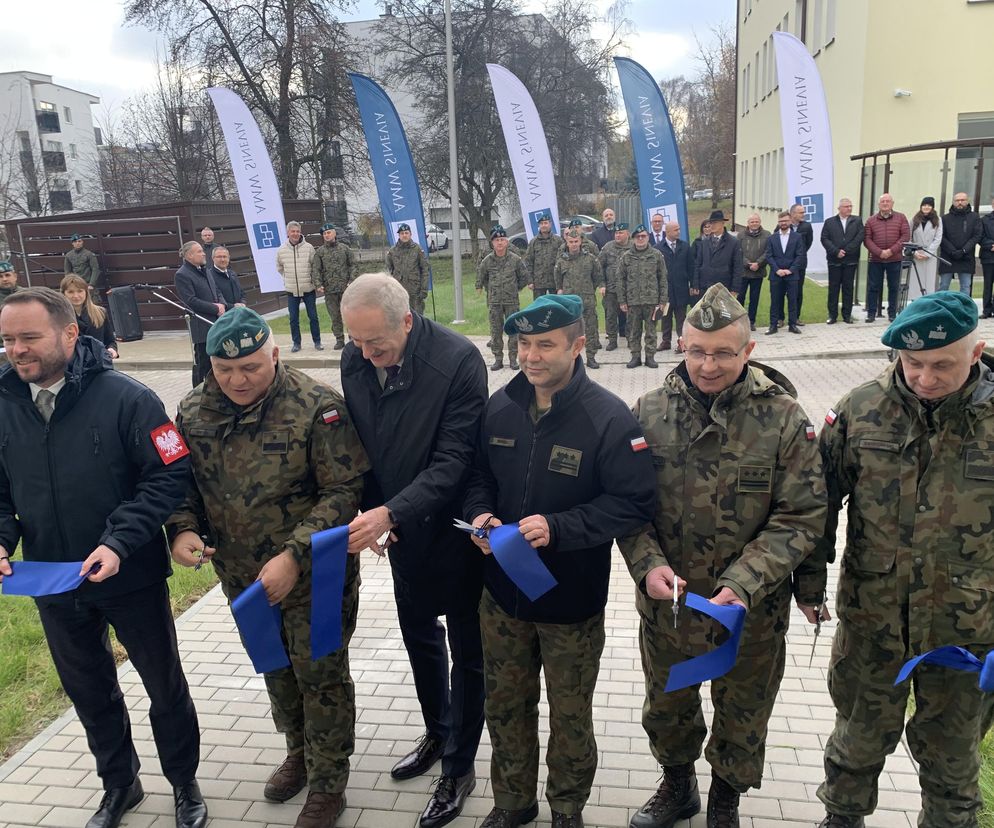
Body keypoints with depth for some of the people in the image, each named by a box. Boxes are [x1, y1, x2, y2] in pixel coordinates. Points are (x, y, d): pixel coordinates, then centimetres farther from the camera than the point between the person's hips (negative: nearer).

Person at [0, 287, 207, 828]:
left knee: (165, 685, 13)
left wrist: (118, 543, -26)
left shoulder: (126, 398, -17)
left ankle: (184, 783, 37)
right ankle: (118, 784, 46)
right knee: (88, 691, 22)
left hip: (131, 578, -4)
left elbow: (170, 476, -18)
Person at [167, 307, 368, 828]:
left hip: (314, 576, -5)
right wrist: (182, 530, -13)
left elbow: (345, 490, -21)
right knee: (275, 668, 25)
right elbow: (180, 481, 7)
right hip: (242, 575, 6)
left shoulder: (317, 406, -21)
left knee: (320, 677, 10)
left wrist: (294, 556, -28)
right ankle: (300, 752, 51)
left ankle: (328, 783, 34)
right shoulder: (193, 411, -4)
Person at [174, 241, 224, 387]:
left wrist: (221, 304, -2)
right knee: (202, 364, -2)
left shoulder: (205, 270, 15)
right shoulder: (182, 275, -10)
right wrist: (215, 309, -14)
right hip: (202, 326, -8)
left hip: (216, 323, 8)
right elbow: (191, 301, -16)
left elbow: (217, 291, 20)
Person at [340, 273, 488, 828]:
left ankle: (459, 767, 31)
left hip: (455, 529, -5)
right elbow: (358, 444, 3)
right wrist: (373, 514, -7)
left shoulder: (458, 359, -25)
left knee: (467, 652, 11)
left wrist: (390, 512, -33)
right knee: (419, 637, 23)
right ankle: (437, 735, 47)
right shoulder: (355, 360, -8)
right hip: (399, 530, 6)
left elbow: (453, 460, -26)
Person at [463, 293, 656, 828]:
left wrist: (558, 527, -28)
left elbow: (633, 504, -19)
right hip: (501, 592, 4)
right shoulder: (500, 407, -3)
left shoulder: (608, 418, -19)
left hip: (572, 601, -4)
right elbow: (479, 475, 10)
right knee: (505, 707, 21)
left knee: (569, 716, 17)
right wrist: (479, 513, -11)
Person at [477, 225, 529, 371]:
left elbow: (524, 276, 9)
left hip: (512, 300, -1)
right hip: (494, 301, 1)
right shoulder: (487, 261, 0)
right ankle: (498, 359, 12)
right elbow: (480, 276, 15)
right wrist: (490, 289, 12)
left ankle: (513, 358, 11)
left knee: (513, 330, 2)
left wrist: (516, 289, 10)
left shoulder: (515, 259, -3)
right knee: (495, 331, 4)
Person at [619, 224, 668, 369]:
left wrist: (663, 300, -1)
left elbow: (663, 279, 3)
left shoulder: (657, 255, 2)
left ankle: (650, 356, 13)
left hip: (652, 300, -1)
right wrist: (623, 301, 2)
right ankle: (635, 356, 16)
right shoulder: (626, 257, 4)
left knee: (651, 330, 4)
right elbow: (621, 280, 7)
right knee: (634, 331, 7)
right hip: (633, 301, 1)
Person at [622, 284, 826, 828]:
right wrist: (648, 564, -21)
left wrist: (743, 583, -24)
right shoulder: (650, 411, -10)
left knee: (742, 716, 21)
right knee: (667, 704, 25)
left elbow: (801, 516, -14)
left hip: (752, 609, -1)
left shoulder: (783, 418, -15)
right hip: (666, 600, 2)